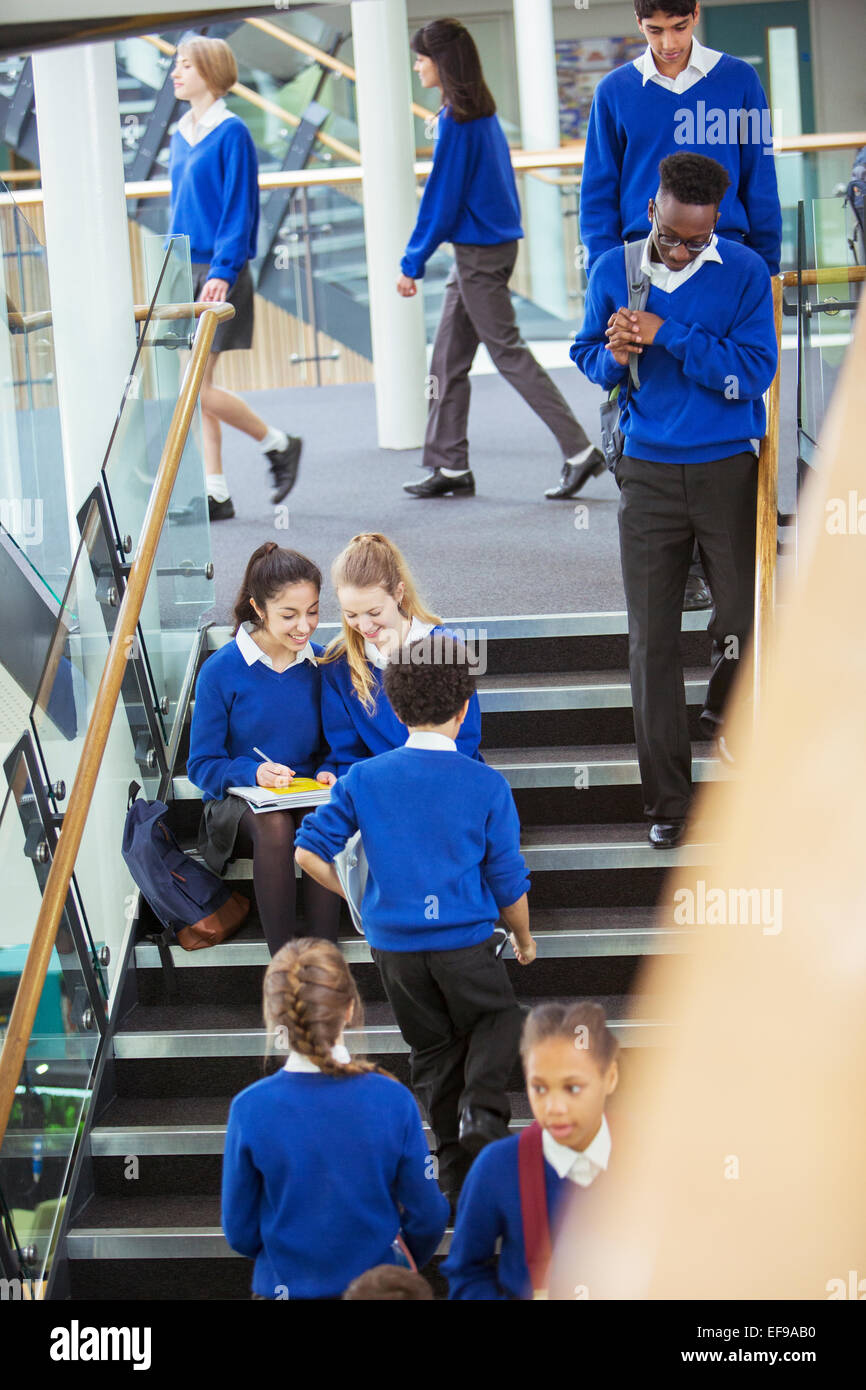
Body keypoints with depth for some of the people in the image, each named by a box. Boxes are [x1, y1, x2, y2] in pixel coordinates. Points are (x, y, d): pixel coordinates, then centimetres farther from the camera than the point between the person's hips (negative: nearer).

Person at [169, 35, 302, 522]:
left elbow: (238, 210, -13)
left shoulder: (231, 133, -10)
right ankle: (216, 494, 9)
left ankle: (279, 444, 9)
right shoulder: (181, 137, 13)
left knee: (197, 386, -11)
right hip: (186, 271, 8)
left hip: (219, 275, -8)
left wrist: (222, 271, -20)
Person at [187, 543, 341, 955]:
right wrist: (252, 773, -20)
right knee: (274, 826, -38)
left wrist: (328, 774, -10)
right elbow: (202, 765, -1)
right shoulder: (221, 671, -6)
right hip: (237, 803, -2)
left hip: (309, 797, 2)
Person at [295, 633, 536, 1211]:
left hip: (394, 947, 3)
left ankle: (457, 1173, 18)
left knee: (433, 1052, 17)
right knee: (497, 1022, 22)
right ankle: (482, 1114, -4)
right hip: (465, 942, -2)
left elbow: (310, 851, -4)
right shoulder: (487, 786, -10)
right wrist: (524, 939, 15)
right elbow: (509, 883, -5)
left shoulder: (364, 779, -4)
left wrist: (357, 896, 13)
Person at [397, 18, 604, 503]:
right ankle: (450, 467, 14)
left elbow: (442, 197, -16)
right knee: (448, 360, 12)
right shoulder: (483, 113, 11)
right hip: (496, 242, 10)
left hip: (478, 253, -10)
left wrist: (413, 262, -10)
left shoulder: (457, 121, -17)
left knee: (509, 353, -5)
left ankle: (580, 451, -6)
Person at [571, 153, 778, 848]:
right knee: (652, 639, -1)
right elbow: (586, 355, 14)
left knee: (746, 620, 1)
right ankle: (667, 801, 5)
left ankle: (726, 714, 36)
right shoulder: (614, 270, 3)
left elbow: (753, 371, -13)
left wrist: (666, 336, -19)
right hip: (648, 472, 1)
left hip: (729, 470, -1)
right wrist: (614, 357, -9)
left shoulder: (744, 272, -5)